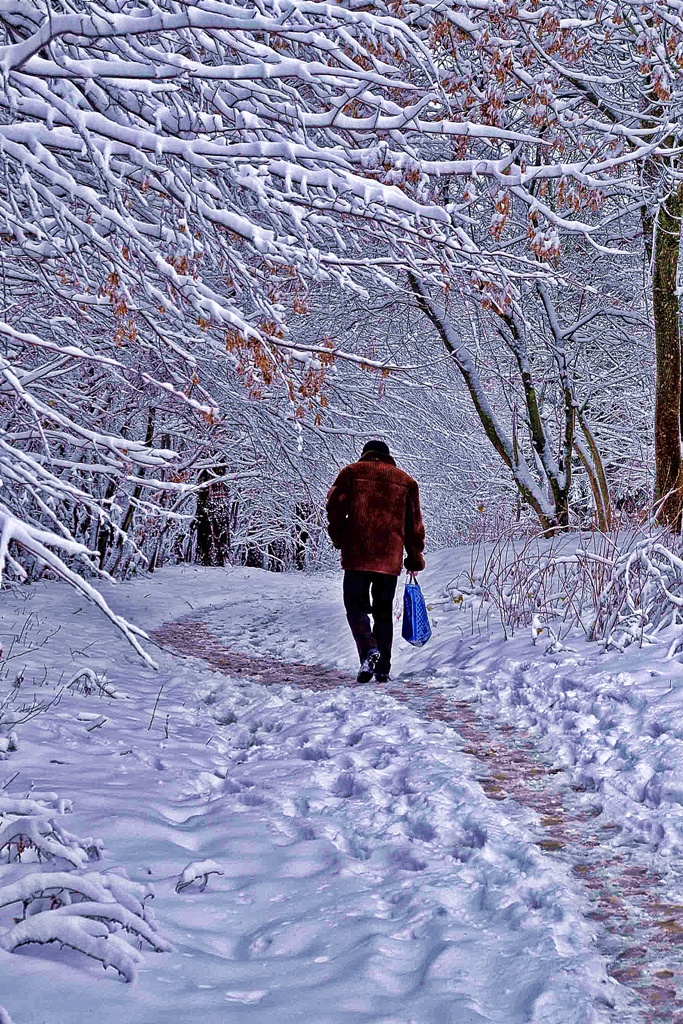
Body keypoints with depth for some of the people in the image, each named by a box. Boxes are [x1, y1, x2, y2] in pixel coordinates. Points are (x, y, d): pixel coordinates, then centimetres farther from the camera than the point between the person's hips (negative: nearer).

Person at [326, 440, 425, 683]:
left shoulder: (352, 472, 8)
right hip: (390, 557, 2)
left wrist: (339, 539, 11)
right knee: (383, 611, 11)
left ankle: (369, 650, -22)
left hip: (357, 554, -2)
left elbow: (335, 507, -2)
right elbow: (414, 524, 13)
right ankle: (382, 669, 8)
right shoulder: (406, 481, 15)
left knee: (356, 606, 4)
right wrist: (415, 559, 20)